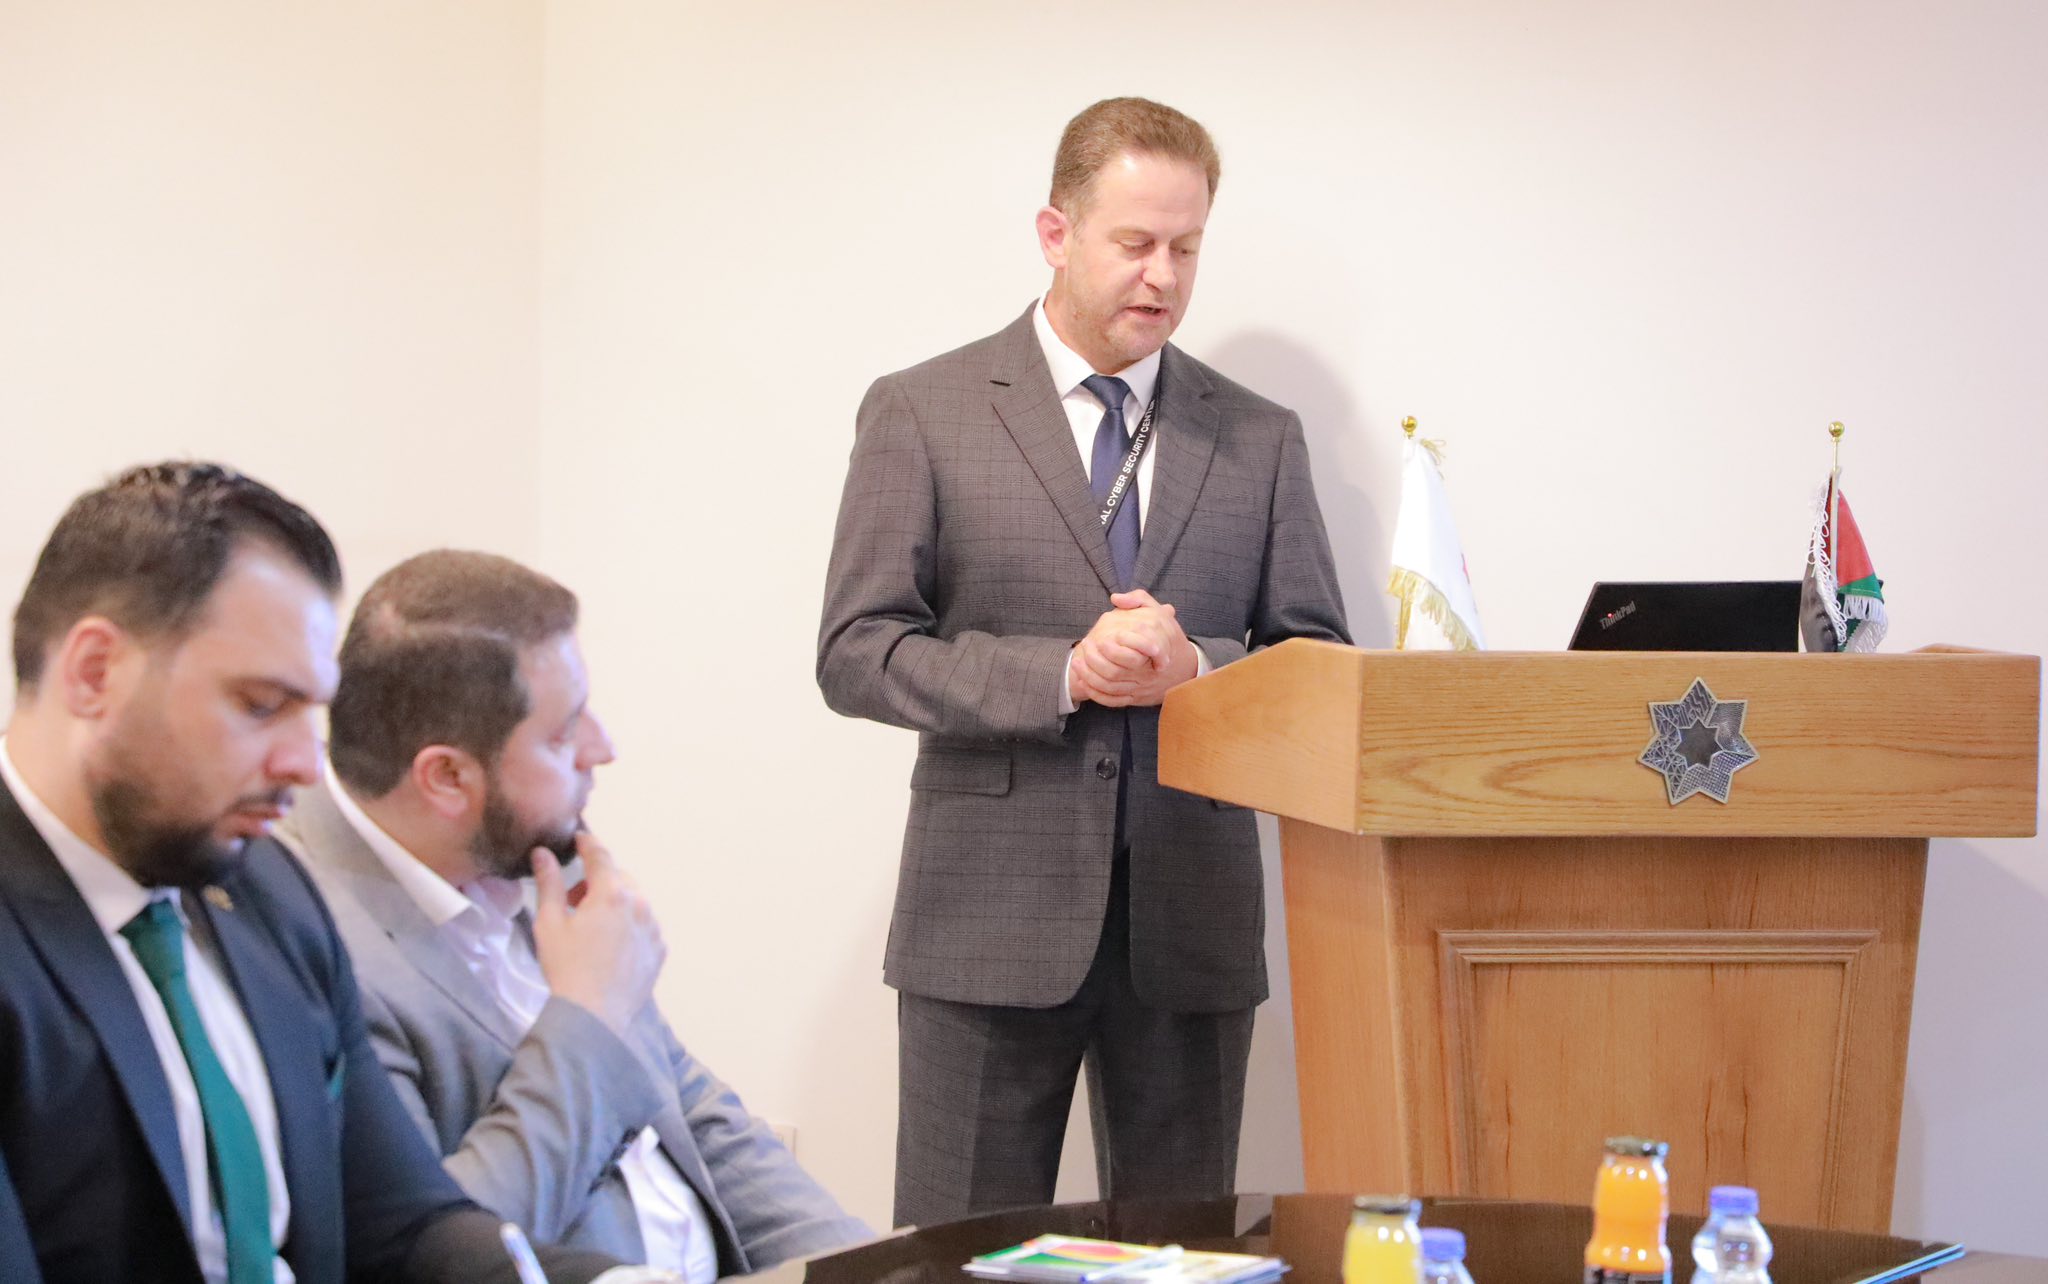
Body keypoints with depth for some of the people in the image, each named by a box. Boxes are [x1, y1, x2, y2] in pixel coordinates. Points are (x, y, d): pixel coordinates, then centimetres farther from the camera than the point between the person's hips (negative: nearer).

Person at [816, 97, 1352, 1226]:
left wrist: (1195, 668, -11)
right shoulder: (921, 413, 3)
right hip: (991, 914, -2)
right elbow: (857, 653, -3)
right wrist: (1060, 675, -15)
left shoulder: (1259, 440, 11)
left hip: (1188, 921, 3)